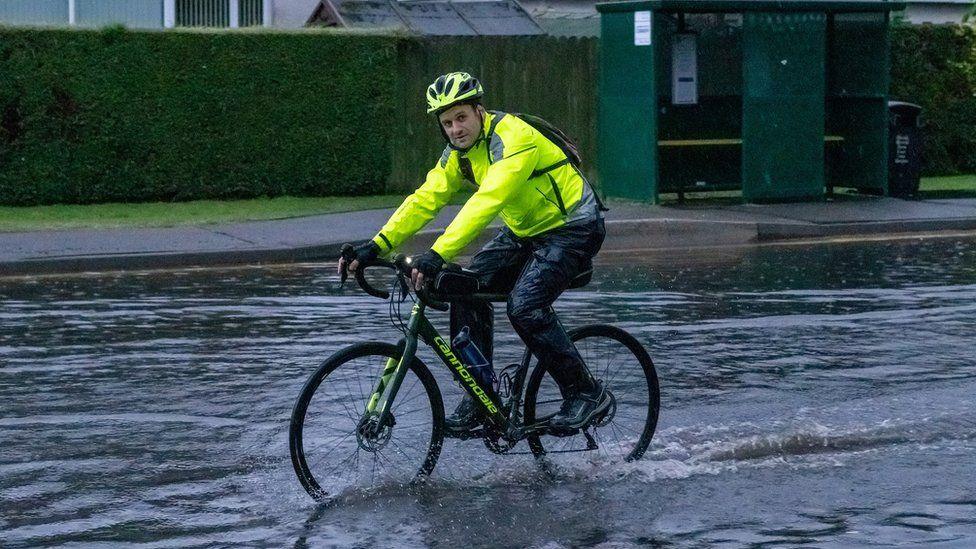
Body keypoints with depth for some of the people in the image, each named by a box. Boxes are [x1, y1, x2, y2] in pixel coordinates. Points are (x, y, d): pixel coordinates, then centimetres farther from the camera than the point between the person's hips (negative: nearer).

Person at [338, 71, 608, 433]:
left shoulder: (512, 139, -28)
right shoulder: (458, 153, -1)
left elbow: (486, 201, -40)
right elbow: (424, 200, -6)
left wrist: (438, 254, -49)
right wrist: (375, 246, -19)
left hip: (573, 228, -9)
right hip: (525, 231, 9)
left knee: (525, 306, -25)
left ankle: (587, 393, -9)